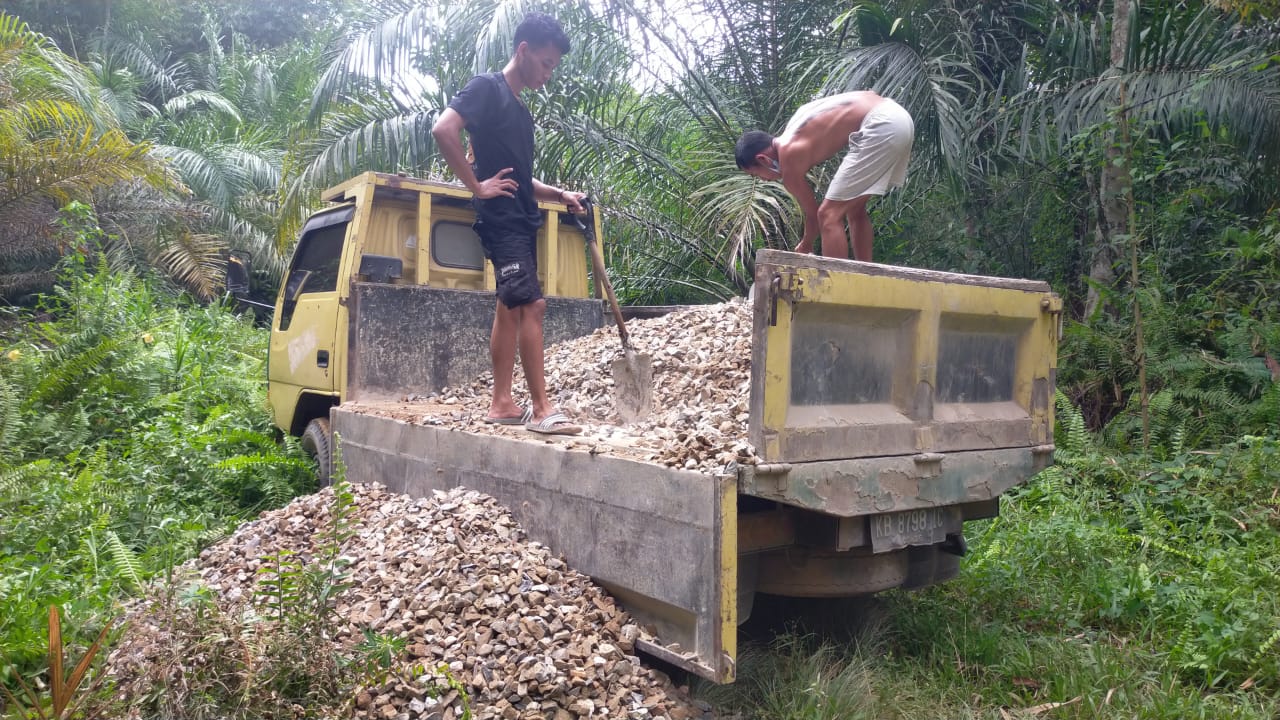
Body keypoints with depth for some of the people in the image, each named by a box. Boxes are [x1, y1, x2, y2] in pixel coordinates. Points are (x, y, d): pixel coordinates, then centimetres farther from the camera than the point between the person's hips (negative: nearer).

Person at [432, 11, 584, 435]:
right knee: (532, 306, -16)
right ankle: (541, 409, -14)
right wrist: (476, 186, -17)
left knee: (510, 309, 7)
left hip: (521, 222, 9)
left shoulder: (520, 110, 21)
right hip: (501, 221, -9)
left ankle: (501, 403, 12)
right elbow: (443, 130, -20)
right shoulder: (487, 88, -5)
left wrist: (560, 195, 12)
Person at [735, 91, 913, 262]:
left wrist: (805, 247, 28)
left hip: (881, 126, -10)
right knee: (855, 210, 21)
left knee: (829, 216, -6)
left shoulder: (789, 162, -3)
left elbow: (812, 213, 10)